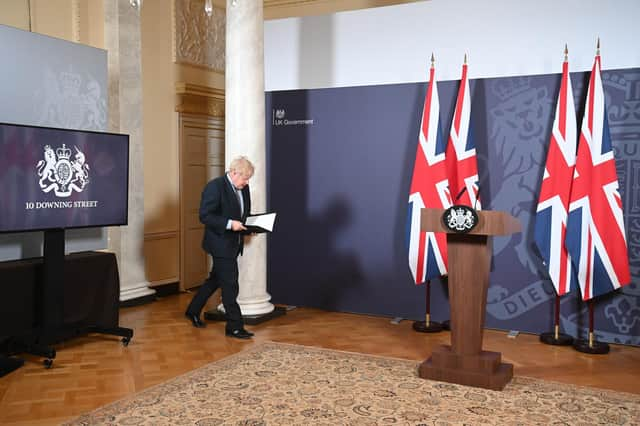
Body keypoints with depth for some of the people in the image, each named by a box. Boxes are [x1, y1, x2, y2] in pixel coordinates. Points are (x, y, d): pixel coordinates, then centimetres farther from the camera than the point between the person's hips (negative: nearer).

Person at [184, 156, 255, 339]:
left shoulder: (243, 188, 8)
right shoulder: (215, 187, -16)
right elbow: (205, 216, -19)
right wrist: (229, 224, -27)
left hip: (233, 244, 9)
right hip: (220, 244, -9)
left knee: (215, 280, 20)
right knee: (230, 286, -5)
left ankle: (193, 311, 37)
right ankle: (234, 326, 5)